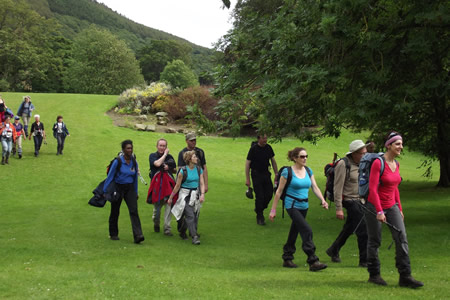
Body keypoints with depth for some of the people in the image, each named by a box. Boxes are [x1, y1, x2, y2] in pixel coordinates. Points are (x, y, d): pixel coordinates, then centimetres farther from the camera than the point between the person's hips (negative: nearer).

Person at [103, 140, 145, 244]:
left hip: (130, 188, 3)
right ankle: (113, 234, 27)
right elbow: (110, 176, -7)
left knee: (134, 210, -12)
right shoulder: (118, 161, -11)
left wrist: (136, 192, 15)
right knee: (115, 211, 9)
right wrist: (104, 191, -6)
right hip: (118, 188, -3)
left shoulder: (134, 162, 2)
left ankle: (138, 235, -20)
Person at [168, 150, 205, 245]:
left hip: (195, 195, 5)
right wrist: (170, 198, 2)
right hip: (185, 195, -5)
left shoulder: (199, 170, 5)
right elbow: (177, 186, -2)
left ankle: (182, 232, 30)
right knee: (190, 216, -14)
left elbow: (202, 183, 1)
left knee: (195, 216, 9)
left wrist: (202, 194, -16)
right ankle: (194, 237, -13)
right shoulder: (183, 171, -9)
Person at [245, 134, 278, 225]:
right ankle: (259, 217, 6)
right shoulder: (253, 149, -11)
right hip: (256, 174, -5)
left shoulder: (268, 148, 3)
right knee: (259, 196, -6)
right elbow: (247, 163, -9)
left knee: (269, 194, 1)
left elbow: (273, 161, 14)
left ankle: (259, 209, 26)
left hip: (266, 173, 5)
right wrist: (247, 179, -12)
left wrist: (276, 174, 11)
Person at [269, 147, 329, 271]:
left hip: (304, 205, 6)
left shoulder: (308, 171, 8)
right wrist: (273, 210, -5)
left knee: (294, 232, 14)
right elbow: (279, 191, -5)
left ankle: (287, 259, 26)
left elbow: (315, 187, 6)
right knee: (307, 230, -17)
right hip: (292, 205, -6)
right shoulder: (287, 172, -9)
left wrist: (322, 200, -12)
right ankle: (313, 261, -18)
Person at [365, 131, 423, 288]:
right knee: (374, 241, 4)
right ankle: (374, 275, 19)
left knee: (402, 238, -4)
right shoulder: (378, 163, -16)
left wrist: (399, 209, 16)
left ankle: (405, 276, -3)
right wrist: (379, 212, -22)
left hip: (391, 206, 7)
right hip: (375, 206, -6)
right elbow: (372, 189, -18)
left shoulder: (396, 164, 7)